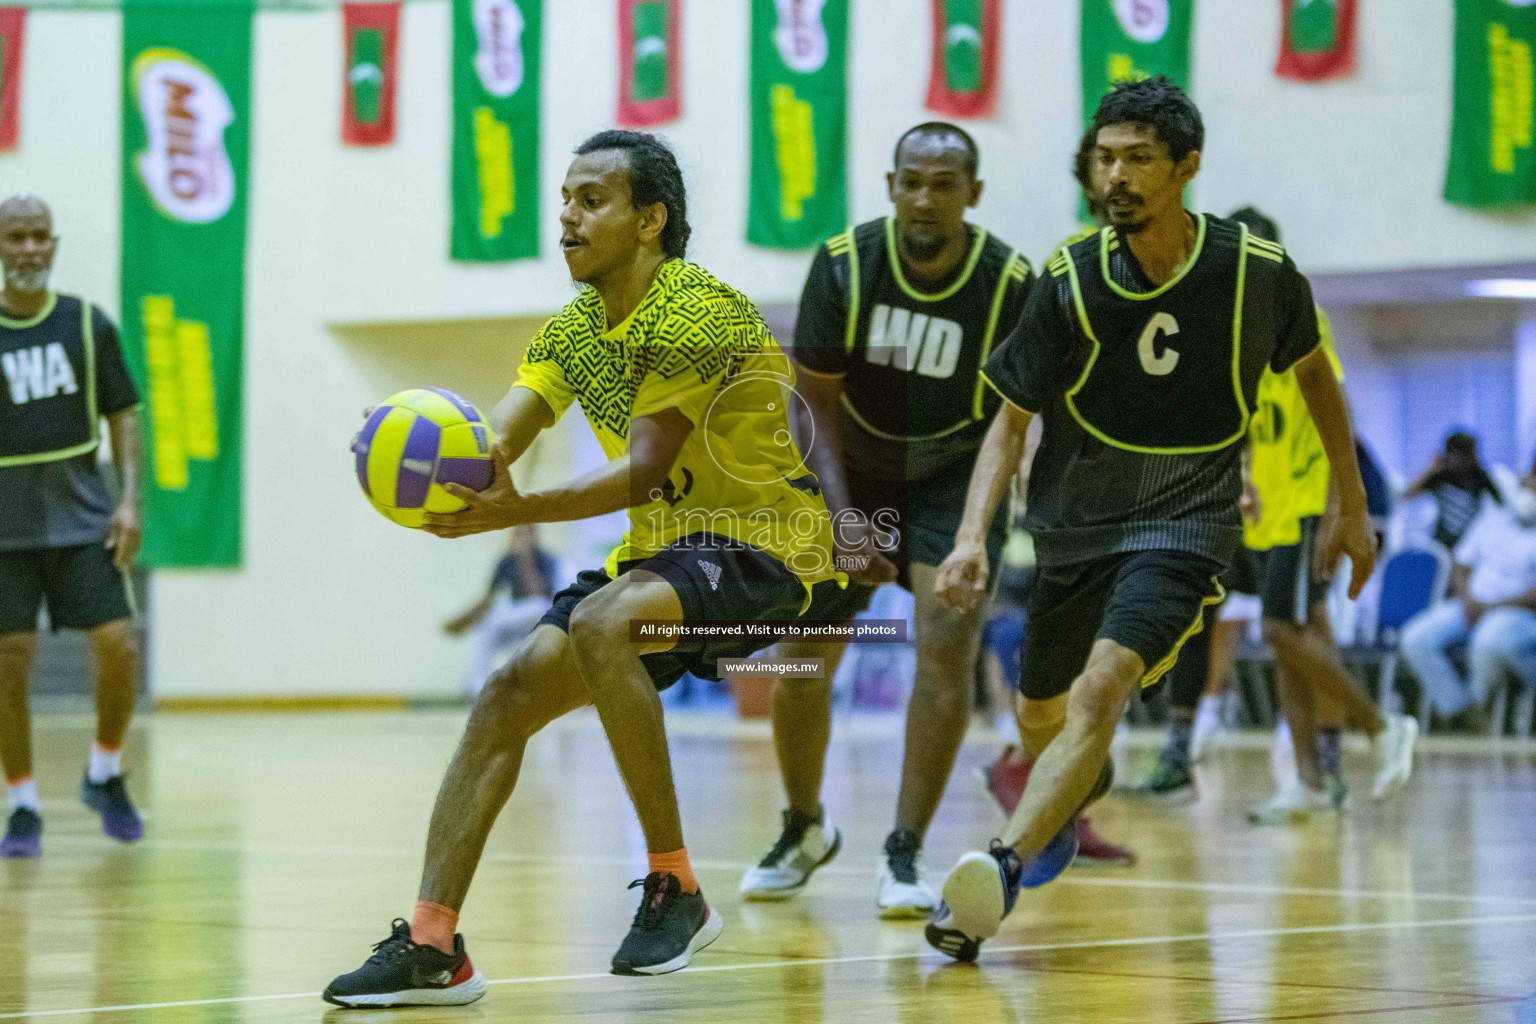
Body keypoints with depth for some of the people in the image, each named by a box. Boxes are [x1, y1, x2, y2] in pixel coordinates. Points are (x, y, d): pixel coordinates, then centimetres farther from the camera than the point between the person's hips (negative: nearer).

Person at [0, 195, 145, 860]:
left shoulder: (88, 324, 5)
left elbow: (122, 416, 8)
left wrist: (130, 500, -3)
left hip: (82, 517, 1)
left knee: (119, 647, -8)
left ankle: (105, 774, 15)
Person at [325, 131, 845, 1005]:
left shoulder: (694, 313, -18)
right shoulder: (575, 329, 8)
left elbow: (644, 471, -26)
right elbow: (492, 442, -3)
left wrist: (518, 511, -39)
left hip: (761, 549, -8)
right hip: (661, 548, 8)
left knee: (600, 622, -34)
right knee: (506, 698, -6)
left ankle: (675, 889, -24)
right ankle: (432, 946, -4)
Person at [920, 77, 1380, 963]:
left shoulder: (1257, 270, -11)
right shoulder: (1070, 280, -10)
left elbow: (1313, 372, 9)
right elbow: (1012, 419, -3)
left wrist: (1353, 507, 13)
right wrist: (973, 537, -18)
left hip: (1184, 523, -3)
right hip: (1075, 522, 3)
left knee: (1104, 685, -27)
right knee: (1045, 716, 17)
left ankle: (1003, 870, -35)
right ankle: (1085, 790, 54)